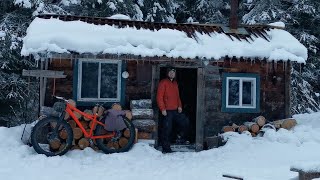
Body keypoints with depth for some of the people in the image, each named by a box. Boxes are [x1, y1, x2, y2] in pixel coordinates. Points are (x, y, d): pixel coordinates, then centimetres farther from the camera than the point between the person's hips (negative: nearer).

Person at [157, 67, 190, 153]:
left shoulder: (175, 83, 17)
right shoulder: (163, 82, -6)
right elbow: (159, 97, -12)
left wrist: (179, 106, 10)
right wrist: (162, 109, -17)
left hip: (176, 110, 7)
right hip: (167, 111, -7)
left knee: (185, 121, 8)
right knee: (167, 129, -5)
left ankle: (182, 138, 25)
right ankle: (166, 148, 2)